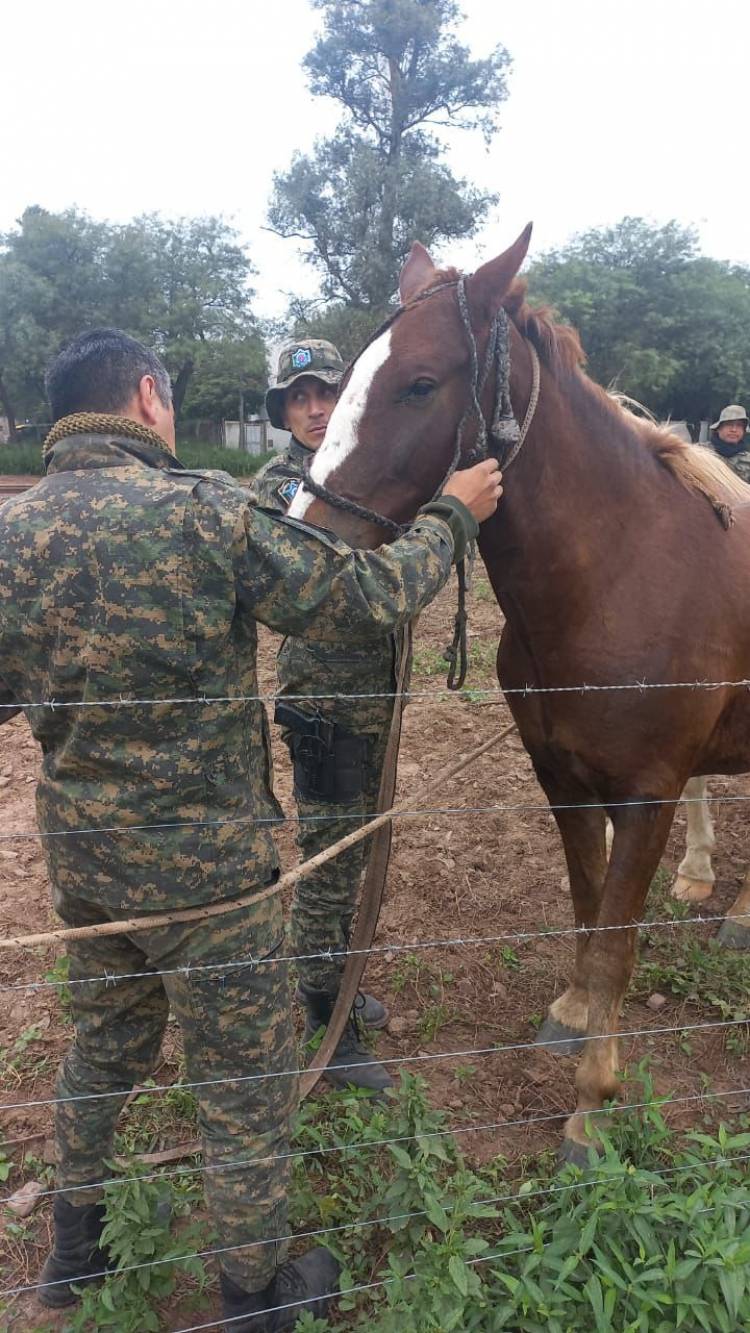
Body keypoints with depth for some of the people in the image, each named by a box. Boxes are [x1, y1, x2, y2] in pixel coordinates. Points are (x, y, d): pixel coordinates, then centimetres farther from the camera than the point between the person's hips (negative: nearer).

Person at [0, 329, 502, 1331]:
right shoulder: (203, 509, -20)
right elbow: (366, 600, -14)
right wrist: (451, 517, 1)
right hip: (207, 863, -6)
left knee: (104, 1050, 29)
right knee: (246, 1089, 15)